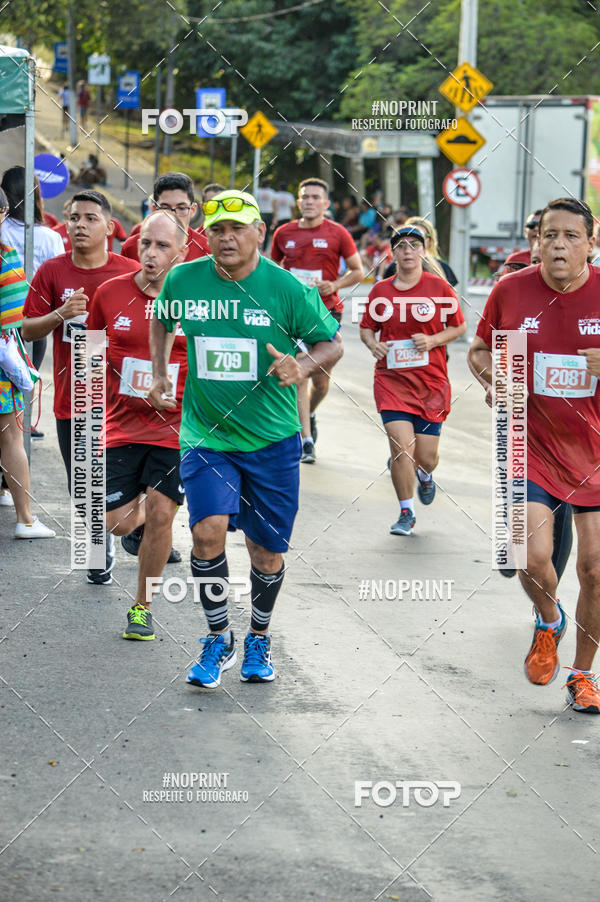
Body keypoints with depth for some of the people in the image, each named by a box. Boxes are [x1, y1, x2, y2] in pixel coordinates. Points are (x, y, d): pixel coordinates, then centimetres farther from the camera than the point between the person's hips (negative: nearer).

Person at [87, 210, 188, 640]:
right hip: (123, 425, 2)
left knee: (160, 517, -5)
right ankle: (141, 521, 38)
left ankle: (142, 606, 12)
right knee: (119, 522, 0)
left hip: (175, 428, -2)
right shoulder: (111, 293, -2)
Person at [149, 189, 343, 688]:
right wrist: (159, 374, 9)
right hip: (205, 436, 0)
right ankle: (219, 639, 1)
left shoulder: (288, 289, -10)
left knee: (267, 552, 7)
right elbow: (161, 319, 19)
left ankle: (259, 639, 34)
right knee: (209, 529, -19)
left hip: (272, 440, 0)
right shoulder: (183, 280, -3)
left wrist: (302, 366, -19)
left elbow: (332, 343, 1)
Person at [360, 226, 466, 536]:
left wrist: (433, 340, -12)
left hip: (431, 382, 0)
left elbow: (459, 326, 5)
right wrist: (373, 344, -7)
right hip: (391, 380, 0)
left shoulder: (438, 287, -1)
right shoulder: (380, 290, 4)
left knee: (426, 457, 2)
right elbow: (367, 328, 15)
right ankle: (406, 514, 2)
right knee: (401, 447, -15)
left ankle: (425, 476, 42)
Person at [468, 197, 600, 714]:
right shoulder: (511, 291, -3)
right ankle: (549, 622, 21)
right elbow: (480, 349, 12)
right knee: (533, 557, -15)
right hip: (532, 443, 0)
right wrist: (492, 379, -9)